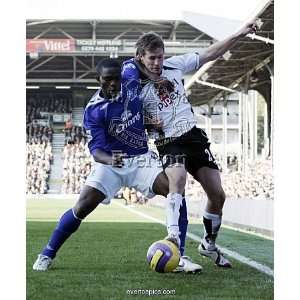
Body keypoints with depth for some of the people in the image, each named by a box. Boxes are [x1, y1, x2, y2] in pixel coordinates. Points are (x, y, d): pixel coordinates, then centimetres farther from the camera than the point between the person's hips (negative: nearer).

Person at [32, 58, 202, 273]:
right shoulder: (93, 110, -14)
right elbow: (96, 147, -21)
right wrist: (110, 160, -44)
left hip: (141, 159, 3)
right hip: (110, 163, -3)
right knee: (82, 208, -15)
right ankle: (47, 255, 4)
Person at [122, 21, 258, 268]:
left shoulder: (174, 65, 3)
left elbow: (210, 54, 10)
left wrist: (240, 34, 6)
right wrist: (148, 122, -14)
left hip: (194, 134, 5)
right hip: (169, 142, -5)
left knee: (217, 194, 2)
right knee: (177, 179, -36)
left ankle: (209, 244, 24)